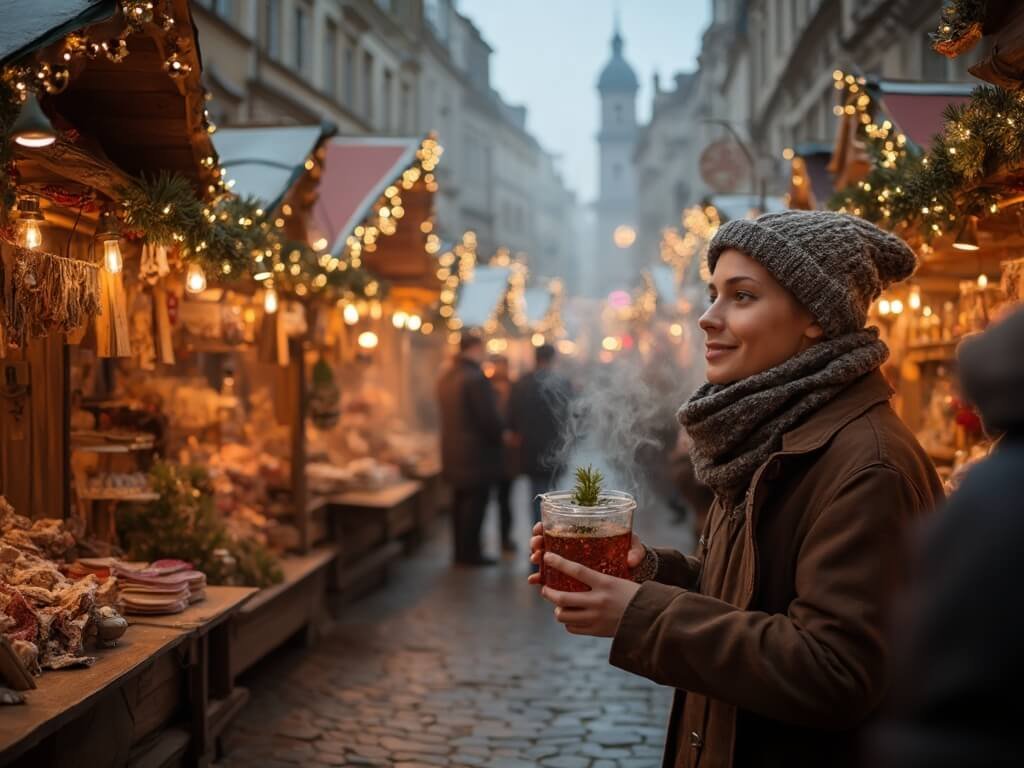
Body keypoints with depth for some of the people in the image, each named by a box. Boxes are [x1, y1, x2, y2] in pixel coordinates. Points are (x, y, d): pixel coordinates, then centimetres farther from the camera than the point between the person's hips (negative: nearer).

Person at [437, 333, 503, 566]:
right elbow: (489, 418, -19)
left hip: (453, 451, 9)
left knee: (461, 501, 15)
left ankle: (461, 550, 21)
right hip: (477, 453, -9)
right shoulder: (476, 378, -18)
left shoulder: (446, 377, 9)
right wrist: (500, 436, -2)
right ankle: (470, 552, 2)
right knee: (475, 503, -1)